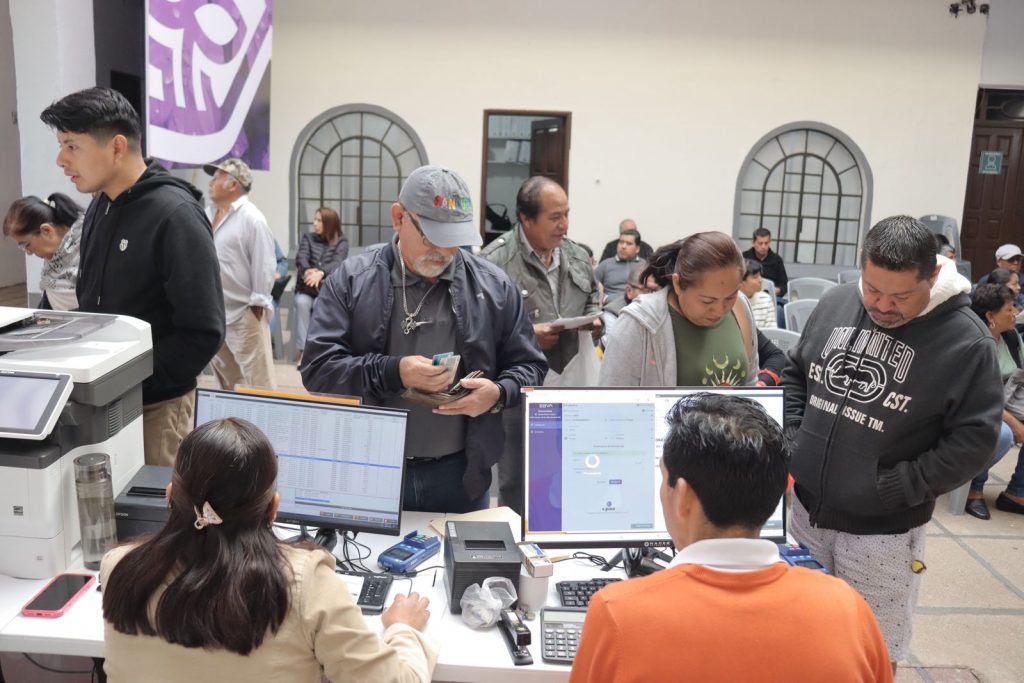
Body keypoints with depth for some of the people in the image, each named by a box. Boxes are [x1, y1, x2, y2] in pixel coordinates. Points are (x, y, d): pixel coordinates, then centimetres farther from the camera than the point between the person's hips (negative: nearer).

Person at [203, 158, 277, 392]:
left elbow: (264, 264, -16)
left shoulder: (251, 218, -14)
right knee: (224, 374, 21)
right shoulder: (209, 213, 10)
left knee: (257, 379, -4)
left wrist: (258, 304, -16)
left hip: (244, 312, -8)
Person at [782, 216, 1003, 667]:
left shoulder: (965, 341, -15)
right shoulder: (835, 303, -2)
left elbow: (974, 440, -12)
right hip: (806, 507, 4)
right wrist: (791, 440, -2)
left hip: (882, 530, -4)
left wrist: (898, 487, -17)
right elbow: (795, 373, 10)